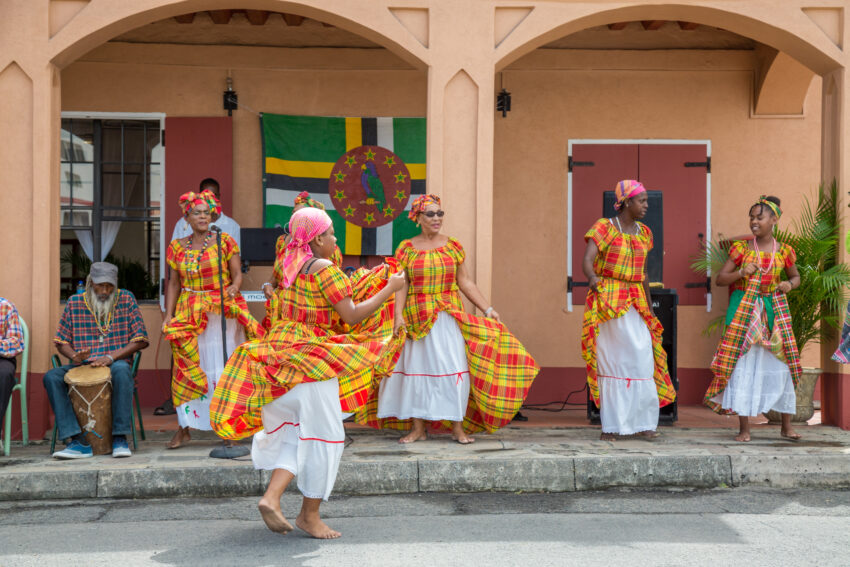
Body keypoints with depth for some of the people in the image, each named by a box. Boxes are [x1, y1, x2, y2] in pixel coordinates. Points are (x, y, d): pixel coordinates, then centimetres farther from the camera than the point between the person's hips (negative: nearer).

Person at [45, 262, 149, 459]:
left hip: (116, 364, -2)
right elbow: (61, 341, 10)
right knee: (52, 377, -25)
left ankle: (120, 438, -31)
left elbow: (141, 339, -2)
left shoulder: (126, 299, 3)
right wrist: (74, 356, -13)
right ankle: (78, 440, -29)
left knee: (121, 370, -38)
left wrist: (111, 357, -15)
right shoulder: (74, 302, 7)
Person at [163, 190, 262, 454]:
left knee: (223, 367, -5)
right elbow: (174, 283, 11)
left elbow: (237, 274, 0)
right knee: (187, 369, 1)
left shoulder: (225, 241, 2)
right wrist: (168, 315, 3)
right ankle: (184, 427, 9)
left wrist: (234, 288, -22)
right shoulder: (177, 247, 9)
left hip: (222, 312, -2)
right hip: (190, 314, 2)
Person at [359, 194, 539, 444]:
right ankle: (418, 428, 14)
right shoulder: (406, 248, 3)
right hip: (417, 319, 0)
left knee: (454, 368, -4)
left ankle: (458, 427, 5)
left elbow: (465, 282, 6)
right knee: (416, 368, 4)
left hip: (448, 317, 0)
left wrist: (487, 308, 0)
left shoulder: (453, 246, 5)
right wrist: (398, 315, -13)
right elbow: (400, 284, -1)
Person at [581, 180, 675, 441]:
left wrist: (649, 307, 20)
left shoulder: (644, 232, 13)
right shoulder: (604, 228, -5)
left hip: (635, 302, 5)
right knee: (610, 358, -3)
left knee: (642, 356, -4)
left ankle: (642, 422, 5)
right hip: (608, 300, -5)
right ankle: (611, 425, 3)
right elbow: (587, 260, -18)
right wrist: (592, 277, -40)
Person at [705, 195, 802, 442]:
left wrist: (789, 284, -4)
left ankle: (786, 426, 17)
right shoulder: (741, 249, -1)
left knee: (781, 365, 3)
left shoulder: (784, 251, 3)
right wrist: (741, 273, -16)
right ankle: (744, 428, 4)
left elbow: (796, 276, 18)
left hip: (774, 311, 1)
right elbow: (720, 279, 1)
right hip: (745, 310, -1)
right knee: (743, 365, -3)